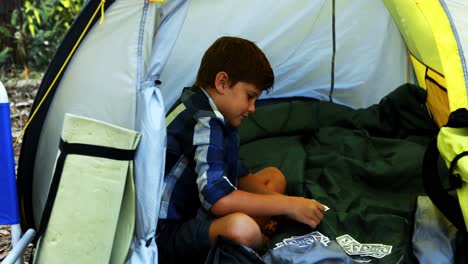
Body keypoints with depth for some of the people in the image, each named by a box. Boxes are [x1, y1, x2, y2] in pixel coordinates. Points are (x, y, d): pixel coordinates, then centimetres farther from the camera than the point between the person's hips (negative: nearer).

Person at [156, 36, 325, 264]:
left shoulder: (211, 114, 10)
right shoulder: (202, 122, -22)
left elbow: (238, 176, 15)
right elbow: (219, 199, -31)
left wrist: (279, 203, -3)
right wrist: (289, 205, -22)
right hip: (167, 234, -11)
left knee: (274, 177, 15)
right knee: (242, 228, -39)